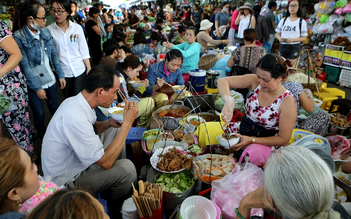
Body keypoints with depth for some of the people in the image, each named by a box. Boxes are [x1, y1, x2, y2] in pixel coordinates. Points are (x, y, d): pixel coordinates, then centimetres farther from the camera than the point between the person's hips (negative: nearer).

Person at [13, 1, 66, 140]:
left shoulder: (45, 32, 0)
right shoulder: (18, 37, -15)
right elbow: (25, 65, -16)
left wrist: (60, 75, 4)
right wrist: (37, 88, -16)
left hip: (50, 80, 5)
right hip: (34, 84, -4)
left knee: (56, 110, 13)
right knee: (39, 115, 8)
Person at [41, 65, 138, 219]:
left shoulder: (74, 101, -7)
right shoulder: (75, 118, -36)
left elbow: (89, 129, 14)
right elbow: (105, 162, -31)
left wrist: (108, 123, -7)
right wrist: (127, 123, -28)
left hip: (73, 159, 9)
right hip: (66, 181, -9)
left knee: (114, 131, 11)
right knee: (126, 168, -23)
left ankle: (113, 183, 22)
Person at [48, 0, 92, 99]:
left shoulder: (77, 28, -2)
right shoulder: (49, 30, -3)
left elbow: (84, 50, 2)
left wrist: (89, 68, 1)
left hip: (79, 71, -1)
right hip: (62, 72, 1)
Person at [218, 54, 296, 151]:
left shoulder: (287, 101, -17)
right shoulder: (255, 81, -7)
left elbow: (283, 139, -13)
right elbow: (222, 81, -12)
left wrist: (252, 140, -20)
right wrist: (229, 102, -31)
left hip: (264, 143, -3)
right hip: (241, 130, 4)